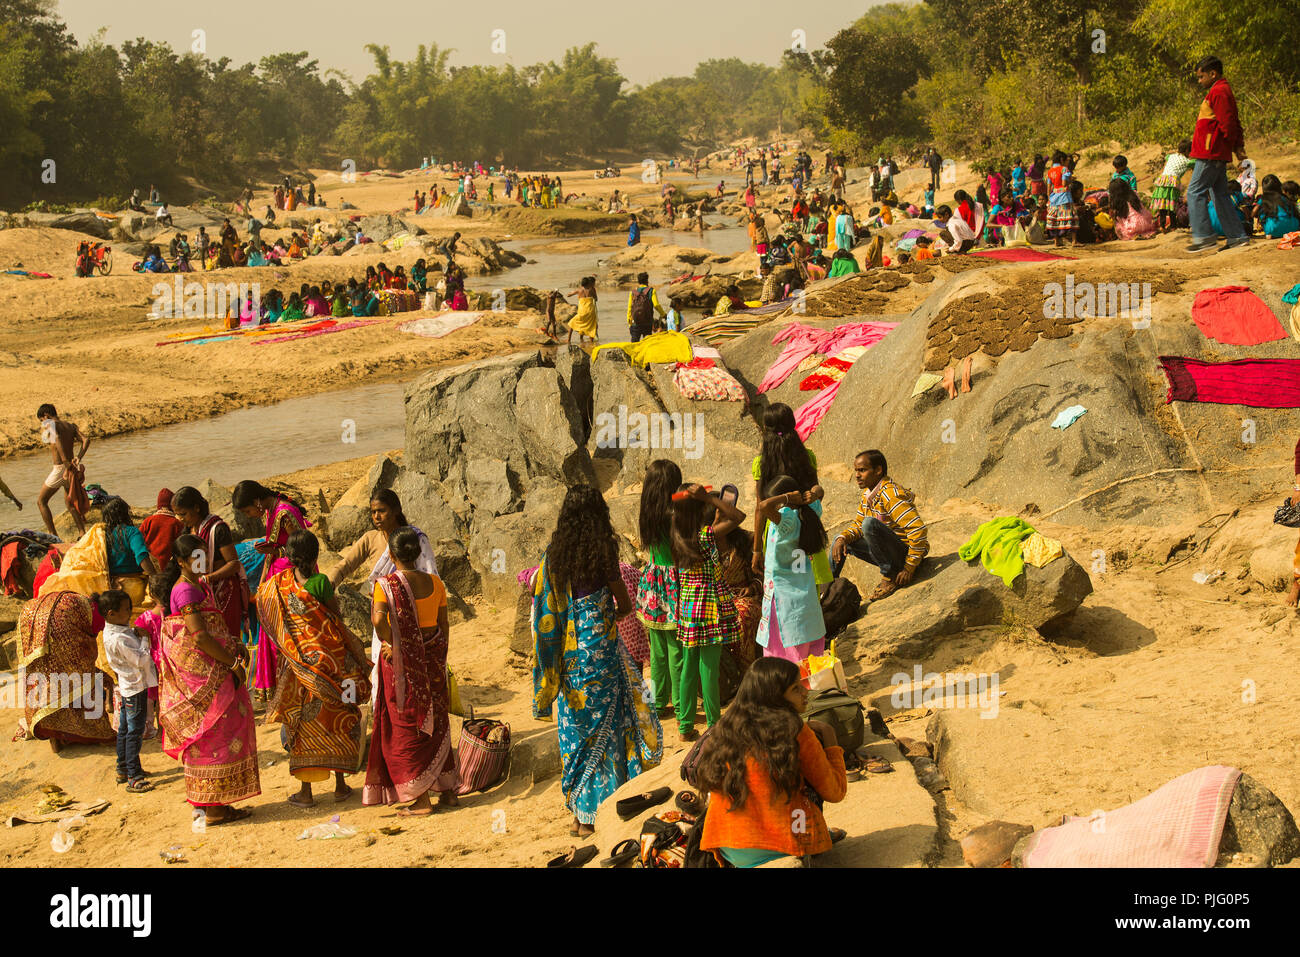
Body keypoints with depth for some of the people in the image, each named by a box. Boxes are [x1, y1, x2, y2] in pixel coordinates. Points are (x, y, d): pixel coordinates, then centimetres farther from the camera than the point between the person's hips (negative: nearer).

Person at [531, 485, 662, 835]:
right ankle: (595, 812, 6)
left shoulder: (553, 555, 0)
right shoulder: (602, 552, -10)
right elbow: (625, 605, -3)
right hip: (599, 646, -4)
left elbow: (544, 606, 6)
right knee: (602, 724, 5)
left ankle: (578, 812, 16)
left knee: (574, 727, 12)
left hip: (568, 654, 4)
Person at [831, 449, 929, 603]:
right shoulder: (867, 494, 5)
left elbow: (918, 530, -29)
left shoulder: (891, 495, -24)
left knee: (869, 523, -31)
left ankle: (891, 577, -19)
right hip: (889, 552, 9)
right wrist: (842, 538, -9)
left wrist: (909, 569, -25)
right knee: (841, 539, 13)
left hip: (906, 553, -9)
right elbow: (857, 525, 15)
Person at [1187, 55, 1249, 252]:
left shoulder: (1218, 92, -13)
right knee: (1220, 195, 12)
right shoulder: (1222, 91, 21)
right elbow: (1233, 124, 23)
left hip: (1211, 153, -11)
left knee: (1195, 192, -9)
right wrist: (1238, 145, 14)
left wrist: (1233, 145, -9)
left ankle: (1204, 237, -12)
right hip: (1218, 155, 11)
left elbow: (1227, 123, -20)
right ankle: (1237, 236, 13)